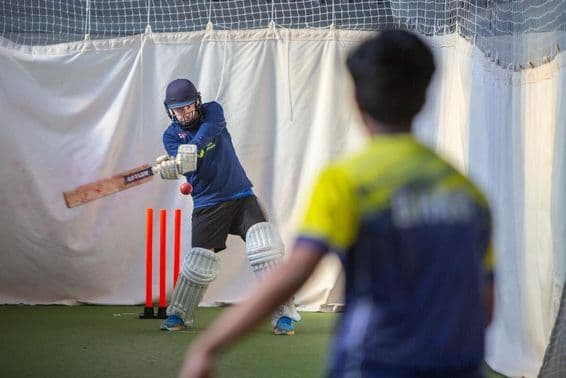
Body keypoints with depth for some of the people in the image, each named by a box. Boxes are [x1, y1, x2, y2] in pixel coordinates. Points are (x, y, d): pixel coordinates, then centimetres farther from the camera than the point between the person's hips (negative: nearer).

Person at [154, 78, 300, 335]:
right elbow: (187, 167, -19)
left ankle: (283, 314, -15)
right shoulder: (171, 135, -1)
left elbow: (208, 131, -24)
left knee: (266, 248, -18)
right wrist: (175, 166, -43)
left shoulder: (212, 111, -1)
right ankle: (178, 315, 19)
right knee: (198, 262, -4)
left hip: (241, 195, 0)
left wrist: (191, 149, -43)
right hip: (207, 204, 0)